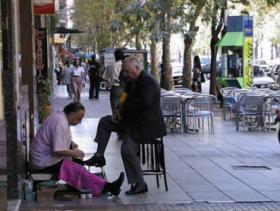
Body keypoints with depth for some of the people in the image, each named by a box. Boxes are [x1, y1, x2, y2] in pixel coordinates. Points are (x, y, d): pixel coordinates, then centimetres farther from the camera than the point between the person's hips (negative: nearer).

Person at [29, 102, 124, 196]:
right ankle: (107, 187, -21)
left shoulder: (59, 116, 8)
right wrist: (73, 153, -15)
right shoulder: (61, 124, -24)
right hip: (44, 163, -11)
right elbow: (58, 151, -29)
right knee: (79, 171, -19)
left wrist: (71, 143, 8)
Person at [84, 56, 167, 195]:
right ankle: (99, 156, 19)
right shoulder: (135, 81, 11)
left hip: (145, 124, -11)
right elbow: (129, 99, 19)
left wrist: (123, 107, -15)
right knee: (105, 122, 16)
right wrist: (120, 111, -1)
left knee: (127, 149, -25)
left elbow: (144, 103, -30)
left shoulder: (148, 81, -20)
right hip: (132, 120, 11)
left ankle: (140, 184, -15)